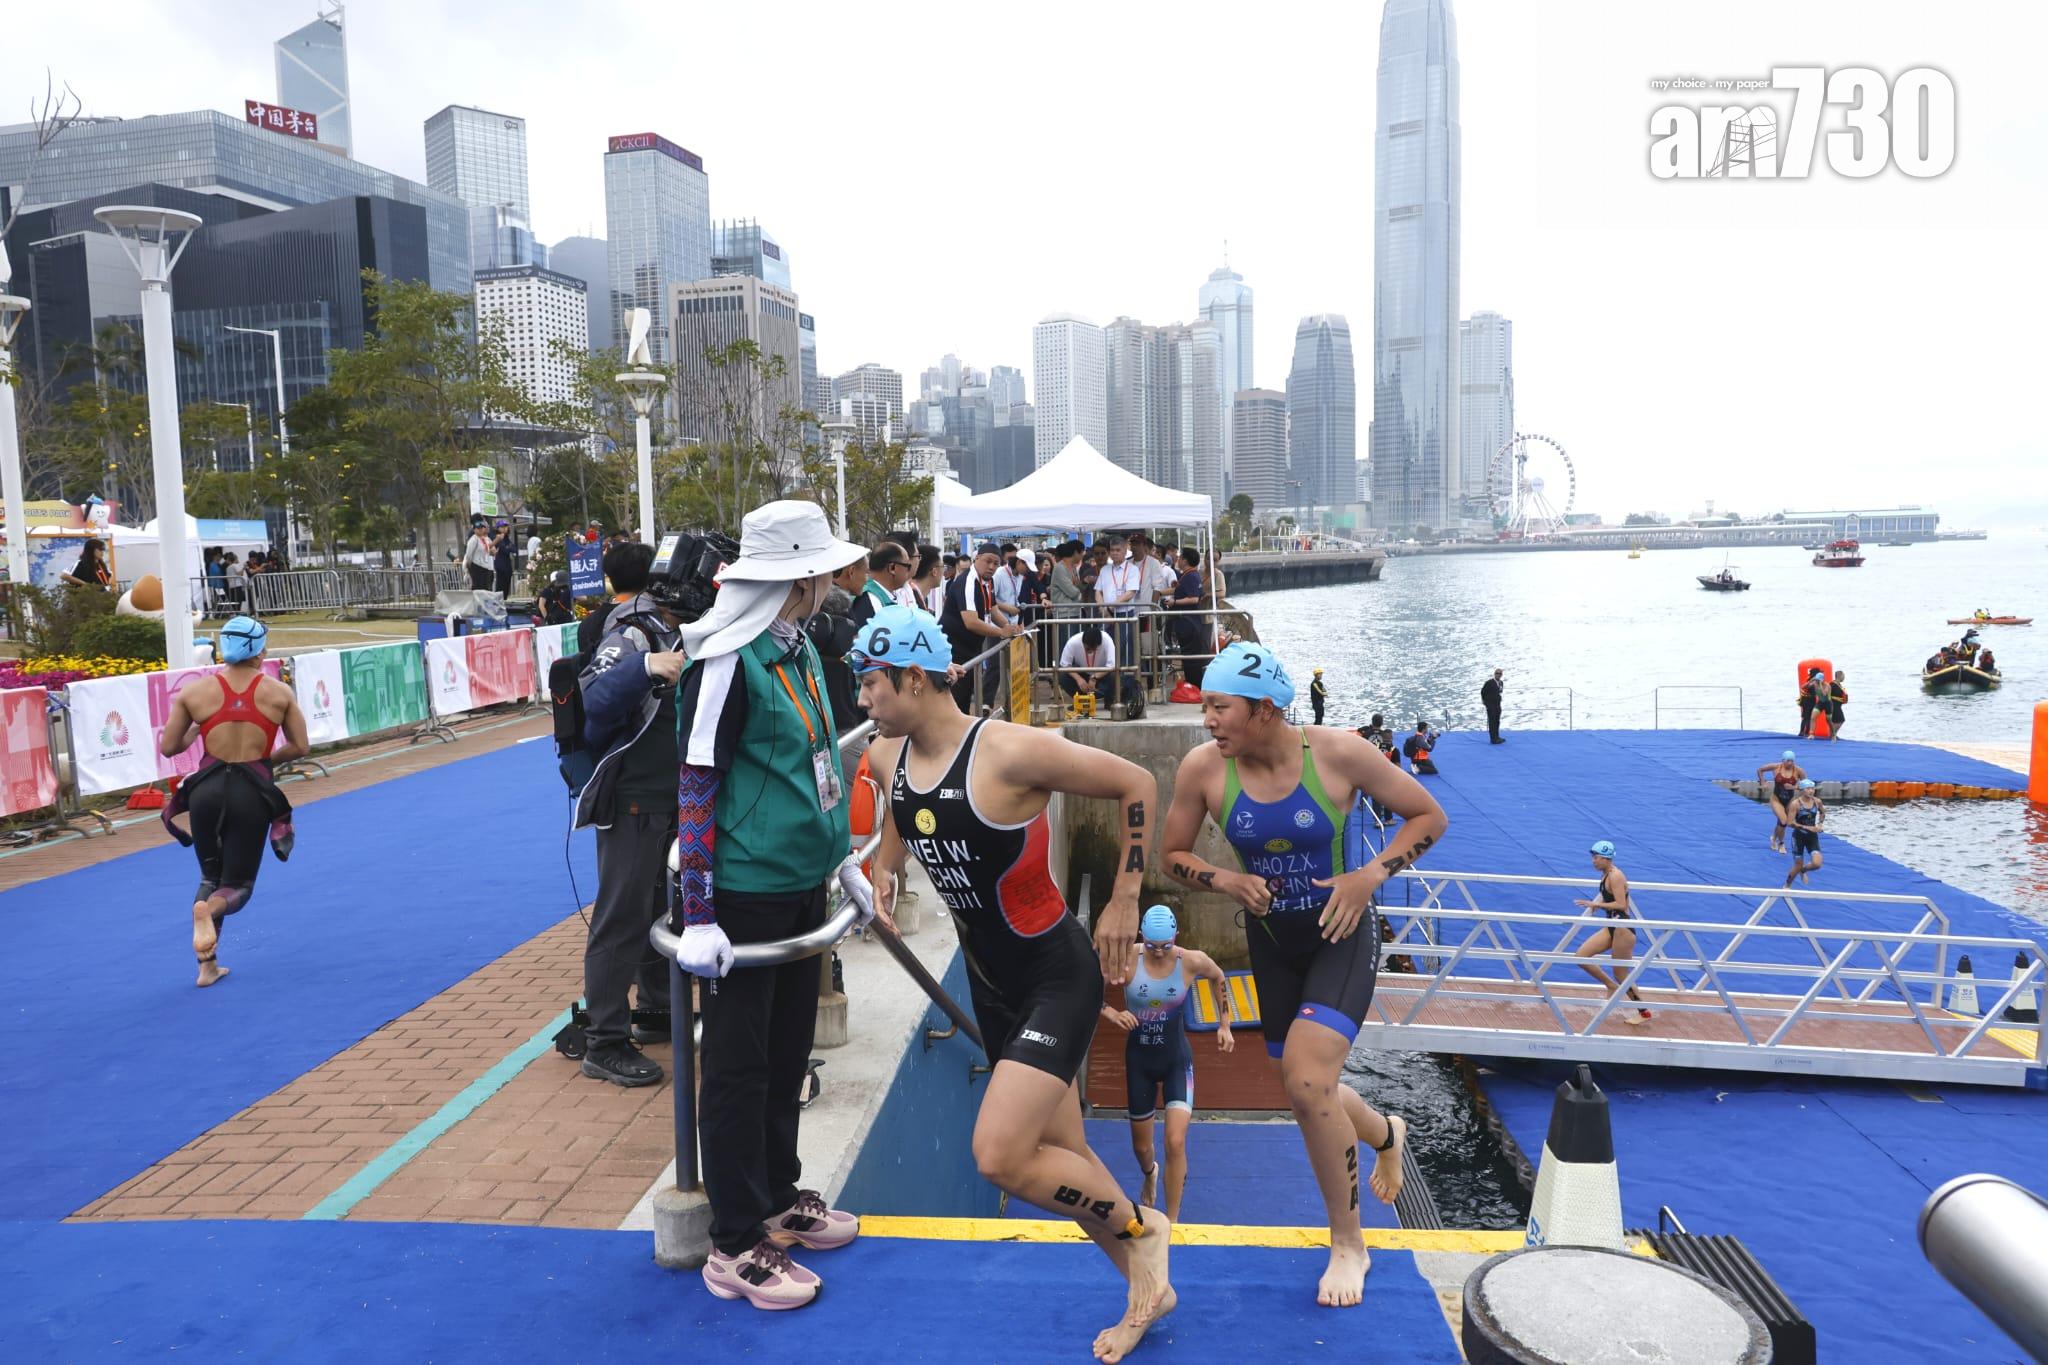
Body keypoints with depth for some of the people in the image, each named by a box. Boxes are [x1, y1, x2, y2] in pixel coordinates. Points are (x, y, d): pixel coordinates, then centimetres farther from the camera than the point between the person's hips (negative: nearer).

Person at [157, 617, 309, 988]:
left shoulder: (194, 691, 1)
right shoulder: (279, 692, -1)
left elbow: (168, 748, 5)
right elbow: (299, 747, 2)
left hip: (207, 789, 2)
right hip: (253, 792, -2)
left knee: (210, 877, 21)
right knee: (237, 885, 10)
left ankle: (207, 966, 15)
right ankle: (208, 907, -27)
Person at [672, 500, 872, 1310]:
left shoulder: (799, 648, 8)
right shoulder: (728, 661, -17)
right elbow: (695, 786, -17)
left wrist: (843, 862, 21)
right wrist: (698, 917, -18)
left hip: (801, 881, 8)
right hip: (745, 890, -8)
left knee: (787, 1049, 19)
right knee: (737, 1064, 4)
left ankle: (777, 1196, 36)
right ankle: (736, 1246, 18)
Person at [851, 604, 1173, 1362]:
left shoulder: (1013, 752, -26)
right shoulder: (888, 758, -4)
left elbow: (1136, 783, -16)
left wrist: (1124, 901, -11)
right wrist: (886, 864, 5)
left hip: (1059, 976, -7)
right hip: (989, 979, 7)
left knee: (999, 1157, -17)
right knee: (1060, 1157, 15)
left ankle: (1139, 1226, 11)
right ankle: (1148, 1287, 37)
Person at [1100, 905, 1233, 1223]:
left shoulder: (1193, 961, -15)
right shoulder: (1126, 958, -17)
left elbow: (1219, 978, 7)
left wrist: (1224, 1025, 4)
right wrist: (1111, 1013, -22)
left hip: (1177, 1059, -1)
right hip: (1138, 1058, 1)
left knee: (1176, 1142, -17)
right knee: (1141, 1146, 16)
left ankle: (1171, 1221, 0)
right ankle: (1150, 1174, 53)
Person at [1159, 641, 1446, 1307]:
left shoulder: (1338, 753, -21)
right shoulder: (1203, 768, -15)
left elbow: (1428, 816, -8)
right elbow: (1172, 855, -1)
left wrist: (1369, 876, -21)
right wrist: (1225, 879, -20)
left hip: (1342, 935, -4)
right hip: (1271, 941, 4)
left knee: (1306, 1081, -19)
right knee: (1310, 1089, 15)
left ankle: (1347, 1244, 6)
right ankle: (1385, 1133, 54)